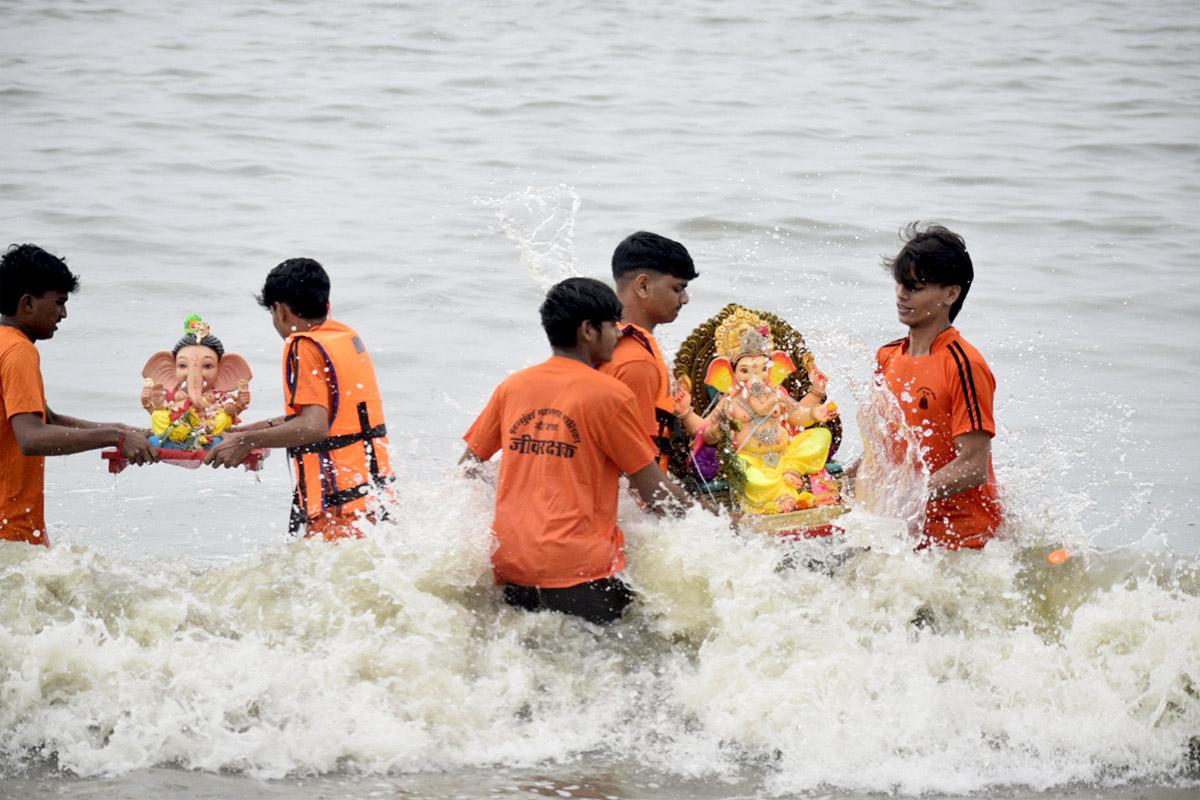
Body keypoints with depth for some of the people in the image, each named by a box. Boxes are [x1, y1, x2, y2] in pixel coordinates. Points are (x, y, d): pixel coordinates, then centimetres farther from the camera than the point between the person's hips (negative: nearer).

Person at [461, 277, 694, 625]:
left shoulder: (512, 387, 11)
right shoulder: (610, 394, -4)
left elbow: (467, 468, 18)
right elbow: (657, 494, -1)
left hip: (508, 566, 6)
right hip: (578, 569, -6)